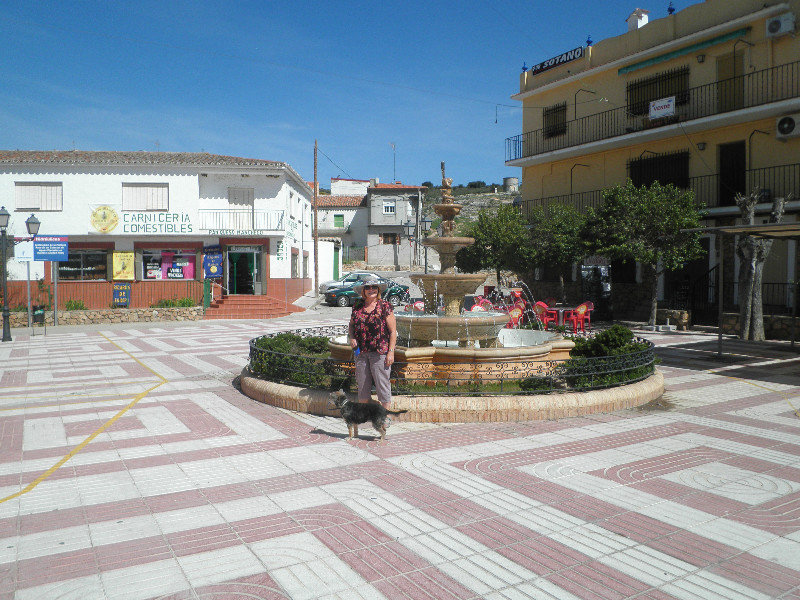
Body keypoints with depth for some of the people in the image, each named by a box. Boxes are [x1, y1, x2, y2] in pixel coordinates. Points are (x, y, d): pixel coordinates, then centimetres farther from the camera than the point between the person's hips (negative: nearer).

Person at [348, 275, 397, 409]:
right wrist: (352, 337, 3)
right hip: (361, 352, 5)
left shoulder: (385, 306, -3)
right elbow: (351, 325, 23)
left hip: (380, 352, -4)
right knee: (362, 383, 11)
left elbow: (393, 331, -4)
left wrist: (391, 352, -11)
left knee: (382, 383, -3)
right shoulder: (357, 306, 9)